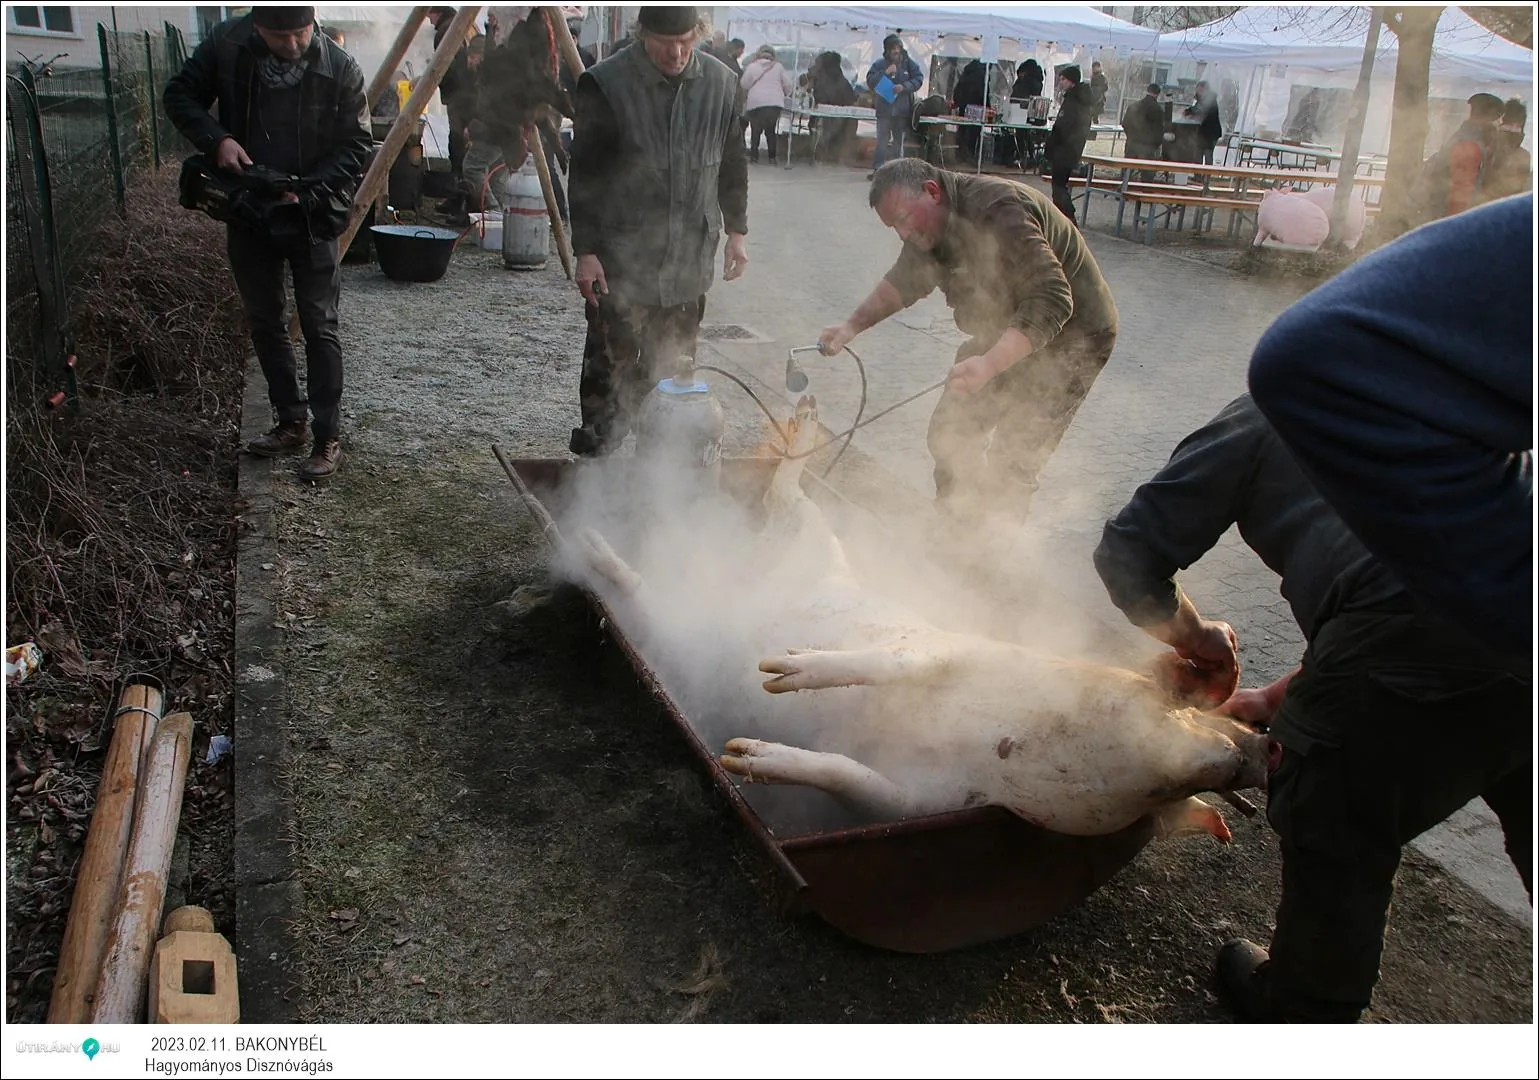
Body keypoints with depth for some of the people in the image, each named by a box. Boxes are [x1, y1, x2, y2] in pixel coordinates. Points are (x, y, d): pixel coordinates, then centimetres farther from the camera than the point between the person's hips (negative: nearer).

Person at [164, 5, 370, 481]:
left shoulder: (341, 69, -14)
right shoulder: (228, 45, -8)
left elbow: (356, 147, -10)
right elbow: (179, 94, 2)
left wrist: (308, 191, -21)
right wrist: (216, 139, -16)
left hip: (313, 217, -3)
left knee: (319, 328, -2)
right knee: (264, 323, 12)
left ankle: (327, 438, 7)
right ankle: (291, 423, 26)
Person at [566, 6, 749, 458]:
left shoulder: (721, 84, 4)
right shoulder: (605, 84, -9)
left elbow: (733, 163, 15)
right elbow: (584, 174, -7)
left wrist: (736, 230, 13)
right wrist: (585, 250, -10)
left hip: (690, 256, 4)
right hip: (622, 258, -4)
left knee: (674, 365, 10)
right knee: (612, 362, -2)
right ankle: (597, 454, 10)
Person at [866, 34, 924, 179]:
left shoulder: (908, 63, 1)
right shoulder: (879, 64, 0)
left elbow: (918, 79, -1)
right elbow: (870, 81, -6)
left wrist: (904, 87, -16)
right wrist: (885, 72, -17)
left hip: (902, 110, 1)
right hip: (884, 110, -1)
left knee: (898, 141, 9)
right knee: (882, 141, -5)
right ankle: (878, 169, -3)